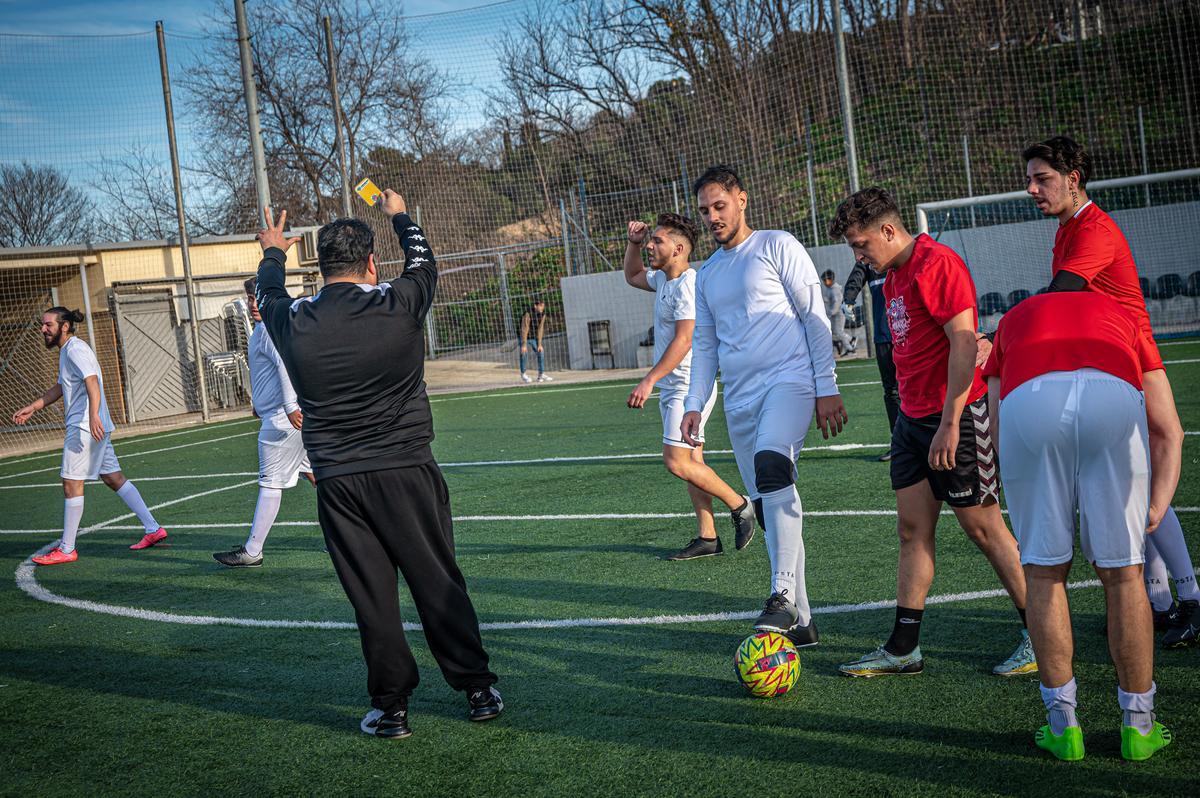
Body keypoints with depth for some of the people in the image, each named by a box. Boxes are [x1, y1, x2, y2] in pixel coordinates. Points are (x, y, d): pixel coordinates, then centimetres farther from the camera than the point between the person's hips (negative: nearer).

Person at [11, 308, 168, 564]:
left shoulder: (76, 349, -12)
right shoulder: (66, 350, 20)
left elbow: (92, 382, -26)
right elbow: (60, 387, 31)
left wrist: (93, 415, -39)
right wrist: (31, 408, 29)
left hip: (85, 427, -10)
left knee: (71, 483, -5)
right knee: (113, 478, 10)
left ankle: (66, 550, 0)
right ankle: (153, 529, 11)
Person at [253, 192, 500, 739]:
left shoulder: (294, 323, -2)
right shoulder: (399, 305, -6)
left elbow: (269, 295, 22)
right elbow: (423, 262, 16)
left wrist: (273, 253, 43)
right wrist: (400, 217, 35)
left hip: (337, 483, 1)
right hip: (406, 470, -1)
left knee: (371, 597, 7)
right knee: (438, 585, 8)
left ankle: (391, 706, 14)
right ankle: (477, 689, 17)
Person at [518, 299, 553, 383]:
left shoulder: (543, 314, -9)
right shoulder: (528, 313, -28)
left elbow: (540, 329, -6)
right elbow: (525, 329, -28)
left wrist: (539, 344, -8)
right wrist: (524, 345, -30)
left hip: (534, 338, 6)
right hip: (525, 337, -6)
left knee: (541, 352, -2)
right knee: (524, 353, -17)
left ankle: (541, 375, 5)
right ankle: (523, 375, -3)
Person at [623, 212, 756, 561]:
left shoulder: (687, 284, -18)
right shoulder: (663, 279, 12)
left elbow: (684, 340, -26)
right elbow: (632, 276, 34)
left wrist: (649, 380, -30)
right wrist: (634, 243, 16)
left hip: (688, 387, -10)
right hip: (673, 388, 10)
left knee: (677, 462, -13)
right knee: (691, 462, 9)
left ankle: (740, 505, 1)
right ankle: (707, 538, 13)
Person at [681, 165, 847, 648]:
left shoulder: (778, 247, 2)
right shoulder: (707, 275, 20)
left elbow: (815, 316, -2)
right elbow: (704, 345, 24)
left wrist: (826, 388, -8)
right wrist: (694, 404, 11)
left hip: (789, 380, -6)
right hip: (740, 398, 6)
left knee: (771, 468, -32)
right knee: (768, 506, 5)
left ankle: (783, 596, -32)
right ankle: (799, 622, 11)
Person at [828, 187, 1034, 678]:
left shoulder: (936, 263, -14)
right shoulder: (893, 275, 15)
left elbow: (964, 343, -20)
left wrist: (950, 423, -22)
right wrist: (911, 408, 18)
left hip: (954, 417, -9)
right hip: (913, 418, 9)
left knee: (983, 527, -1)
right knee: (913, 530, 7)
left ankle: (1040, 638, 13)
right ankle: (903, 650, 11)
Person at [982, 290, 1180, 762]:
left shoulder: (1014, 320, 39)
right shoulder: (1122, 319, 39)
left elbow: (997, 432, 31)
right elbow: (1170, 432, 30)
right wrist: (1156, 507, 23)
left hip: (1027, 399, 0)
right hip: (1114, 396, 1)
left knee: (1044, 572, 15)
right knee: (1122, 573, 14)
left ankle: (1063, 727, 21)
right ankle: (1139, 727, 25)